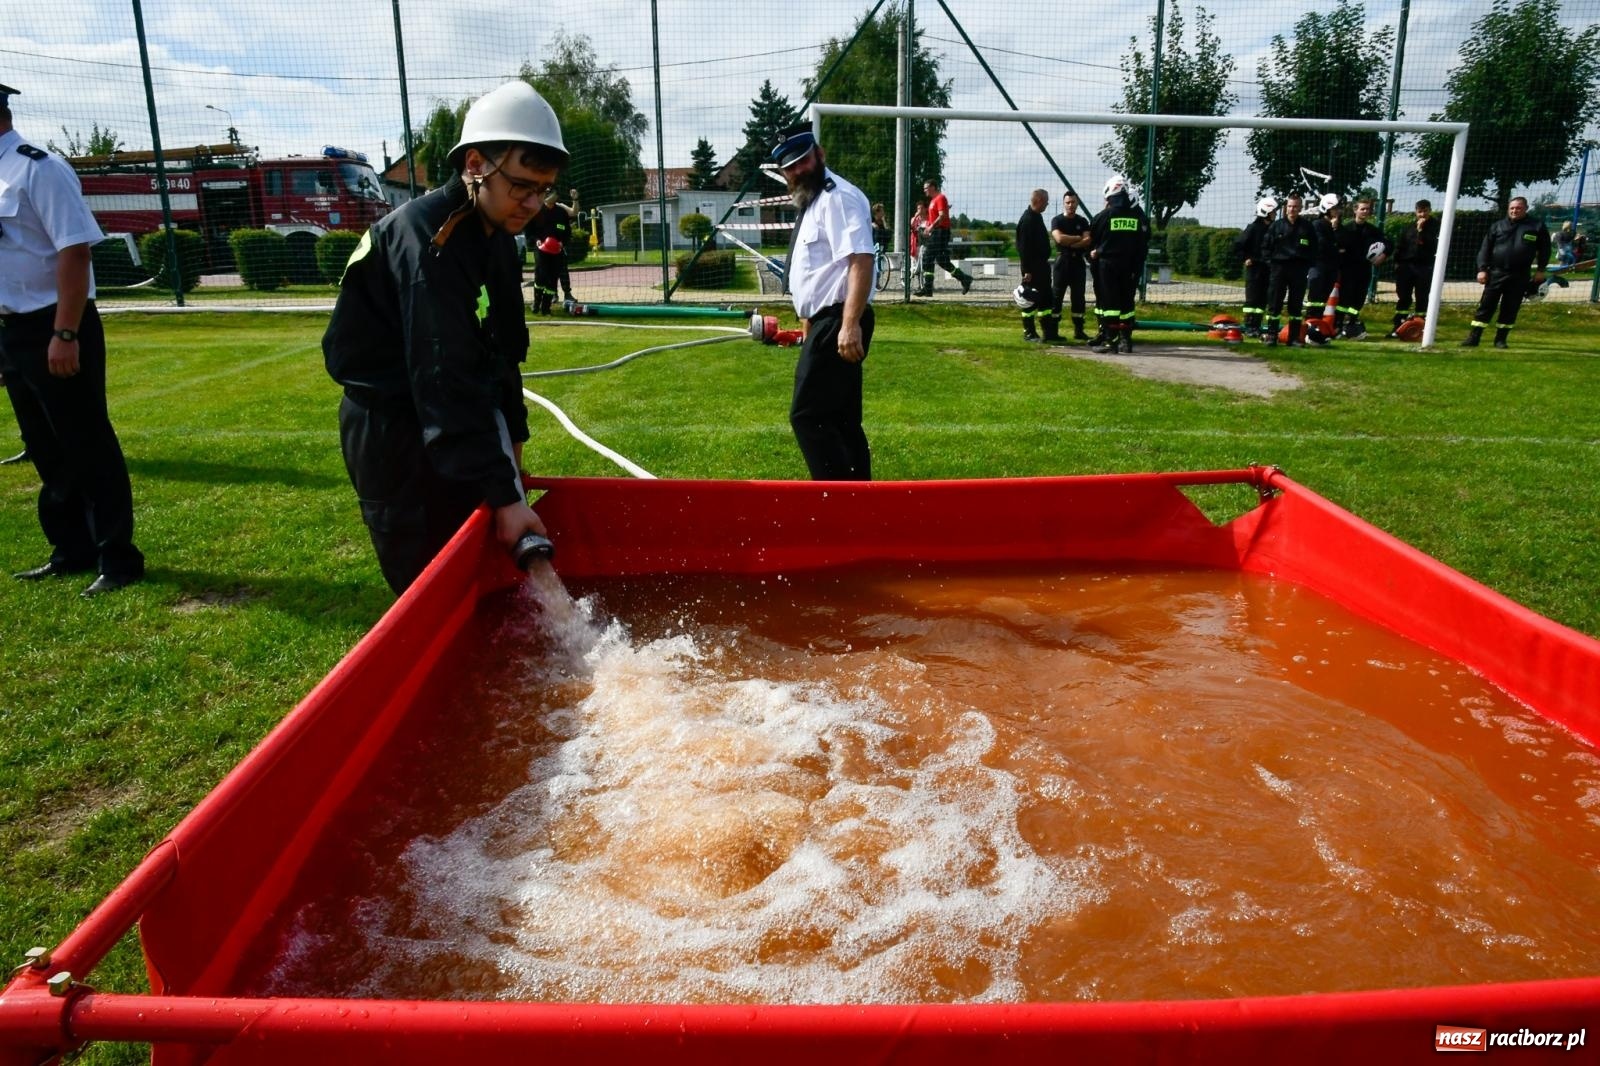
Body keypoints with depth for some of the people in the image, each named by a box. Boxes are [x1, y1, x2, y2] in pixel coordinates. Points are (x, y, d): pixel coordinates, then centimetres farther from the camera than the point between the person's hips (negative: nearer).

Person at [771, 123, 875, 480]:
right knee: (840, 418, 13)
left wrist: (850, 325, -32)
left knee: (808, 416, -11)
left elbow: (861, 261, -23)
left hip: (839, 324, -11)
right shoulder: (810, 203, 20)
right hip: (826, 323, 11)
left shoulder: (837, 197, -12)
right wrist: (809, 326, 26)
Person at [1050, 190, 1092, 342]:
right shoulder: (1057, 220, 1)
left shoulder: (1082, 221, 11)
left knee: (1078, 297, 5)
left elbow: (1087, 241, -3)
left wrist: (1070, 243, -14)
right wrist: (1079, 238, -7)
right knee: (1056, 296, -4)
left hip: (1078, 261, 3)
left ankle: (1078, 330, 10)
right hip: (1062, 261, -3)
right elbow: (1059, 238, -16)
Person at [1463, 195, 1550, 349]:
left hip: (1519, 277, 0)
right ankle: (1473, 338, -3)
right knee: (1486, 306, -4)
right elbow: (1485, 248, 4)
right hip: (1496, 273, 0)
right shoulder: (1497, 226, 5)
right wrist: (1482, 269, -5)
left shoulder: (1537, 226, 4)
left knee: (1510, 310, 4)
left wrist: (1540, 269, 5)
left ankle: (1500, 339, 12)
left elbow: (1544, 248, 10)